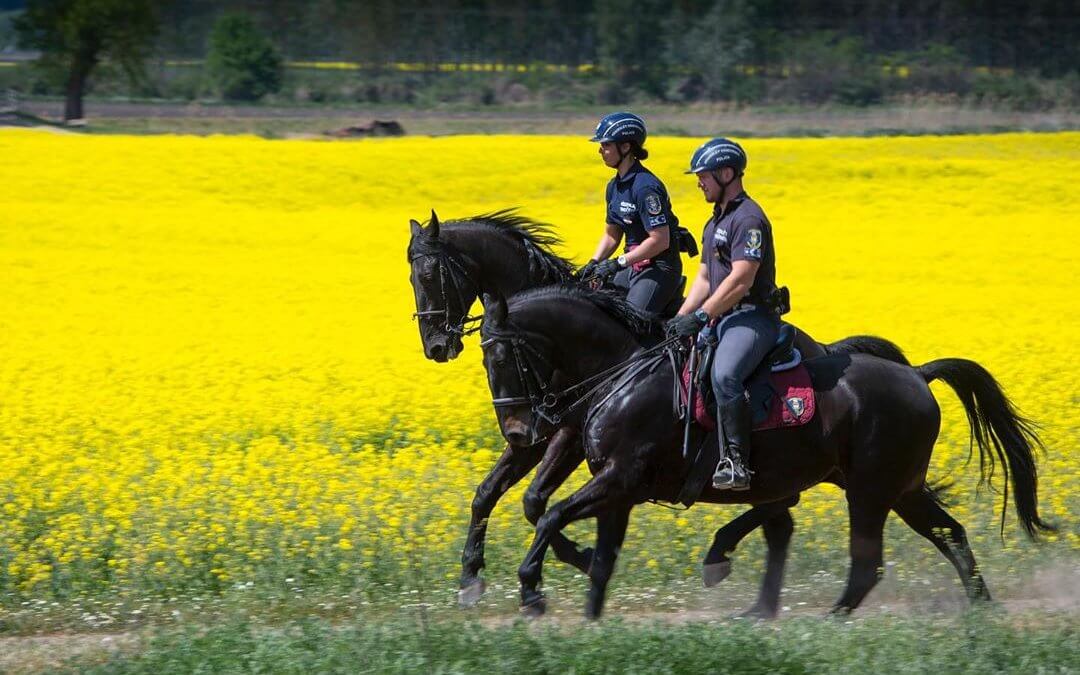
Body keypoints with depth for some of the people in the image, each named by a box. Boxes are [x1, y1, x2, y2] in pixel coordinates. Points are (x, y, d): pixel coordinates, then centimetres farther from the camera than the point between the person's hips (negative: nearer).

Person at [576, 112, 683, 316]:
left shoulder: (646, 187, -19)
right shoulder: (615, 186, 10)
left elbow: (660, 240, -23)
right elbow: (611, 235, 19)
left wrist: (618, 263, -22)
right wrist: (594, 263, 3)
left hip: (659, 268, -10)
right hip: (633, 267, 10)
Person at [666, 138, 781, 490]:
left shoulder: (748, 219, -12)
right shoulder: (715, 223, 21)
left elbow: (741, 280, -20)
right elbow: (705, 279, 22)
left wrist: (700, 316, -21)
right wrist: (681, 317, 8)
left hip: (752, 318, -11)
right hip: (722, 318, 11)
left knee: (723, 374, -34)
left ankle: (736, 462, -33)